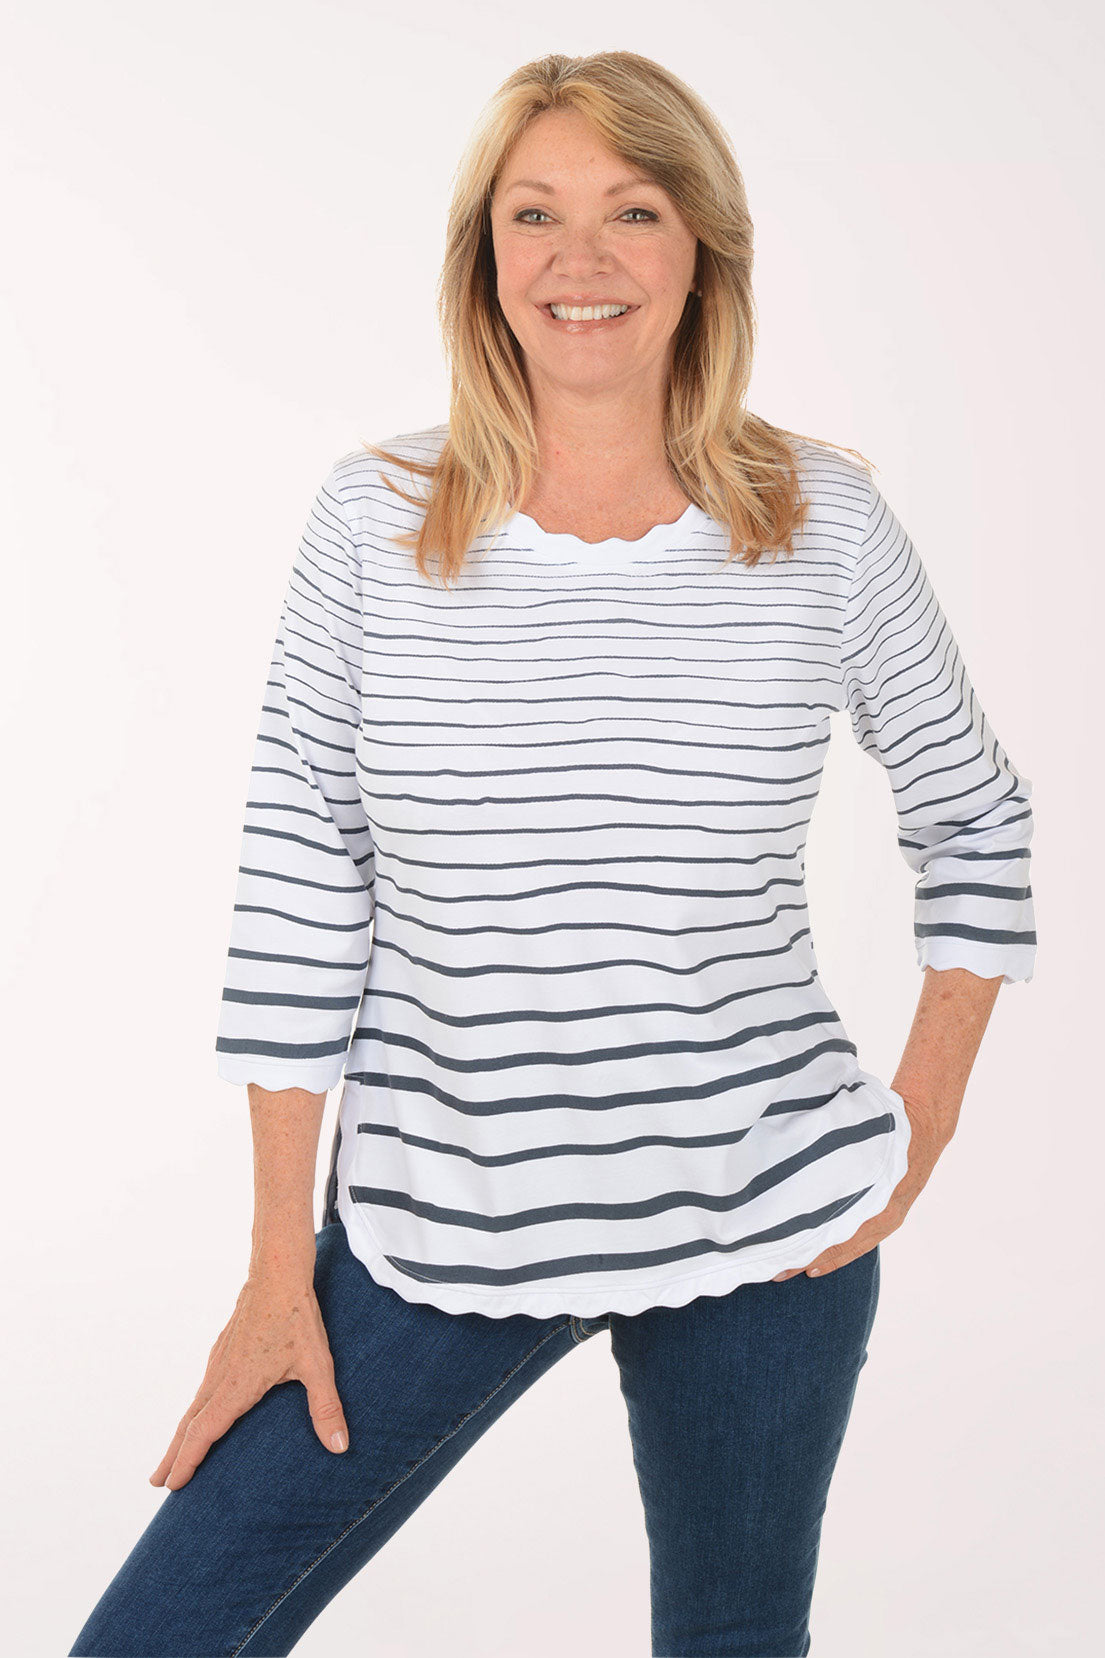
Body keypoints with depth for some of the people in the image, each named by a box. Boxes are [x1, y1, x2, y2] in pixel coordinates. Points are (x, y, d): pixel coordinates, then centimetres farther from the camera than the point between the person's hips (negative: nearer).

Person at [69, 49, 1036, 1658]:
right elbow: (297, 882, -2)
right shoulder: (376, 519, -3)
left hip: (761, 1225, 1)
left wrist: (924, 1123, 2)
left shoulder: (824, 524, -2)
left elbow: (977, 821, 11)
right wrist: (280, 1269, -1)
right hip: (439, 1226, 0)